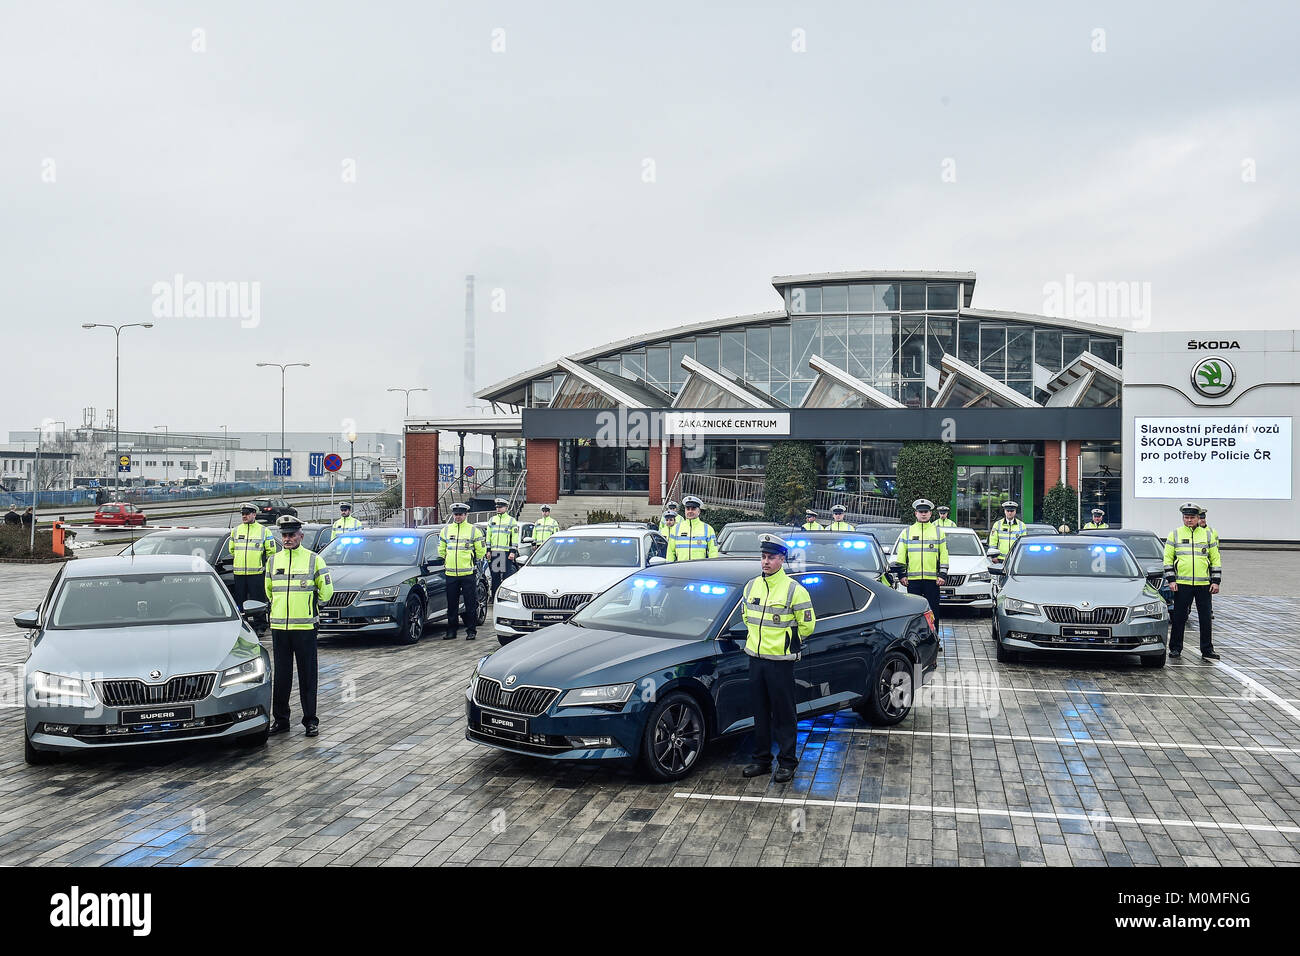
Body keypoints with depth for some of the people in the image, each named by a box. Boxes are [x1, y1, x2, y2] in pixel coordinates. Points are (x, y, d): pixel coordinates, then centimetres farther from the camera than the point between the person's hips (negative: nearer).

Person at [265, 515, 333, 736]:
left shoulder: (314, 560, 0)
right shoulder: (273, 560, 10)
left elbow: (326, 591, 7)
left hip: (305, 627, -3)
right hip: (278, 627, 3)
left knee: (307, 675, 1)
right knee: (280, 675, 7)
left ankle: (310, 720, 9)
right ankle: (280, 720, 17)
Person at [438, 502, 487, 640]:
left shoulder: (473, 530, 1)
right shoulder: (445, 530, 10)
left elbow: (481, 550, 7)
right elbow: (441, 549, 22)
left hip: (468, 574, -3)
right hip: (451, 574, 3)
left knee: (471, 604, 0)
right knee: (452, 604, 8)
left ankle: (471, 631, 8)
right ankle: (451, 631, 15)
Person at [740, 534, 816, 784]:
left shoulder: (794, 590, -9)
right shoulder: (752, 587, 8)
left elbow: (807, 624, -2)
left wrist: (788, 642, 4)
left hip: (780, 661, -5)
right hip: (755, 658, 6)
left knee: (783, 714, 1)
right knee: (759, 711, 12)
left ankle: (787, 763, 11)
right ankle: (761, 760, 23)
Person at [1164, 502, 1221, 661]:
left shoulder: (1207, 534, 9)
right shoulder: (1174, 534, 5)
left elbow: (1215, 559, 11)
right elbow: (1168, 558, 4)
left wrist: (1215, 581, 3)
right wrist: (1171, 580, -4)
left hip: (1204, 584, 1)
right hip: (1182, 584, -1)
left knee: (1206, 618, 5)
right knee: (1179, 618, 3)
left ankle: (1207, 650, 14)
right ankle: (1175, 648, 13)